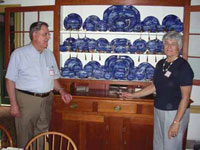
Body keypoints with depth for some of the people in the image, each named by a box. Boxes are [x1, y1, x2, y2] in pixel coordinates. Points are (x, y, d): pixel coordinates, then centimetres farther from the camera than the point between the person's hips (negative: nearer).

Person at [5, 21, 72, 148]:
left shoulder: (49, 54, 9)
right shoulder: (19, 54, -6)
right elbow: (10, 80, -5)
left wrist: (62, 91, -2)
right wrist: (13, 103, -11)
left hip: (47, 100, 5)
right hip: (26, 100, -4)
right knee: (25, 138, 4)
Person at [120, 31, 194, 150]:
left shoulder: (183, 67, -15)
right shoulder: (161, 64, 6)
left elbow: (185, 97, -17)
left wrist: (176, 122, -20)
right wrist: (133, 95, 12)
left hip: (175, 112, -6)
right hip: (159, 110, 7)